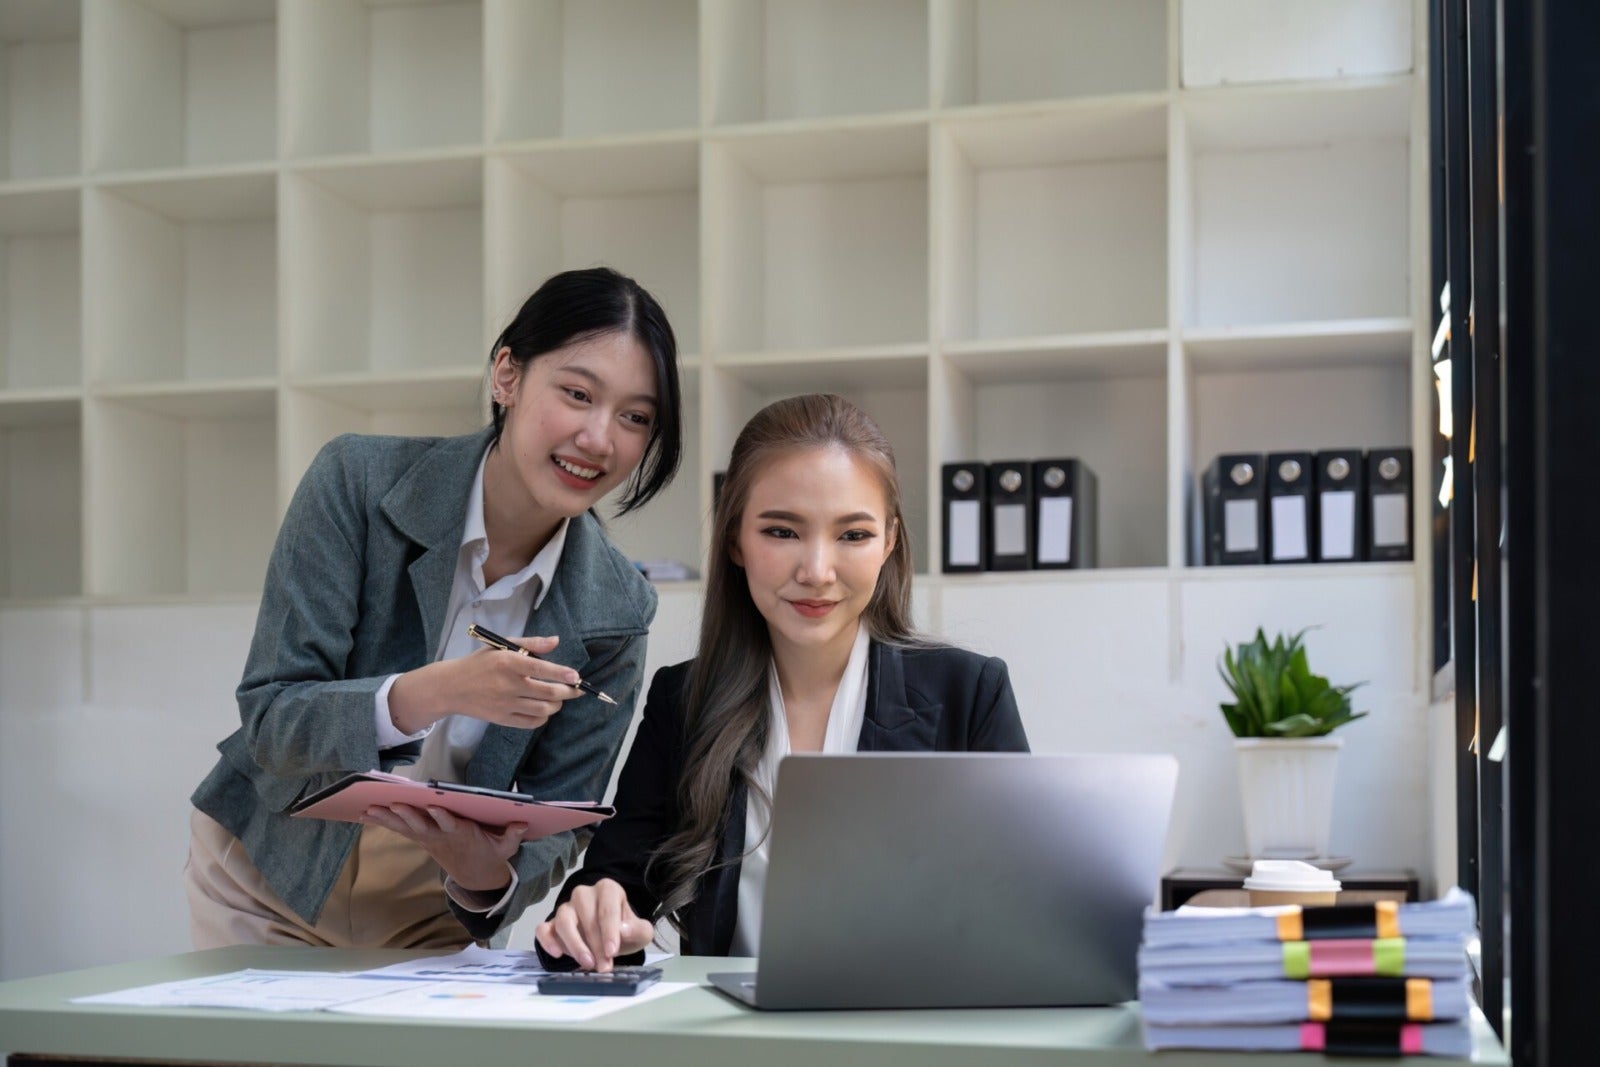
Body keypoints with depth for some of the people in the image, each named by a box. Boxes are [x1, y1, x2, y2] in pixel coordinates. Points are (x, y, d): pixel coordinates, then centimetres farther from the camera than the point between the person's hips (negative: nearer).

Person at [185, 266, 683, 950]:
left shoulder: (614, 612, -12)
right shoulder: (357, 483, -17)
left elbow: (557, 826, -7)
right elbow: (268, 720, -20)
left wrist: (491, 879, -29)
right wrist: (438, 690, -36)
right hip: (266, 880, -1)